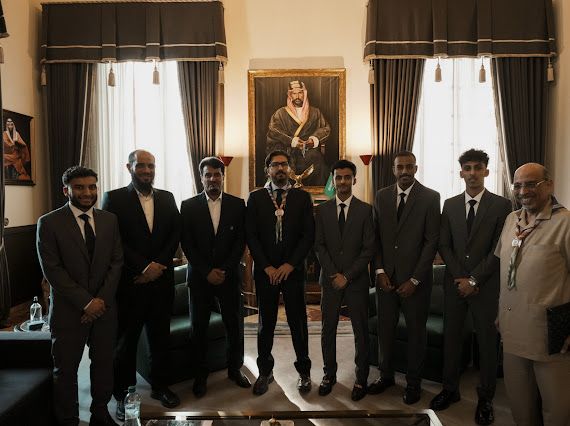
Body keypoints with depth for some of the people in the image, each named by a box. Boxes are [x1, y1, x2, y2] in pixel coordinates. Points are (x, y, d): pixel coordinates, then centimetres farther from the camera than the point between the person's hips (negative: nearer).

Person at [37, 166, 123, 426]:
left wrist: (102, 299, -8)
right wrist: (86, 302, -14)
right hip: (69, 310, -3)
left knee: (104, 363, 13)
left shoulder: (110, 220, 5)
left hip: (104, 307, 3)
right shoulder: (49, 223, -6)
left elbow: (116, 261, 3)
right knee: (65, 369, 10)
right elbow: (52, 269, -11)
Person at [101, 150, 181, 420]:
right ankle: (123, 394, 25)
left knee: (160, 336, 13)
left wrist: (159, 265, -9)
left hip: (162, 281, 3)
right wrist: (144, 267, -14)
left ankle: (160, 386, 31)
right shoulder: (114, 198, -2)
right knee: (126, 340, 9)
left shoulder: (167, 198, 9)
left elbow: (175, 234, 5)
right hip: (129, 283, -3)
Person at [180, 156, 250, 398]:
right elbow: (187, 243, -2)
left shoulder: (237, 205, 3)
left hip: (228, 275, 1)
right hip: (200, 277, 0)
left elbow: (241, 241, 0)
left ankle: (235, 369, 27)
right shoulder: (189, 206, 1)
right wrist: (207, 272, -10)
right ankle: (201, 375, 23)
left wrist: (224, 270, -9)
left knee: (235, 325, 7)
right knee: (199, 328, 6)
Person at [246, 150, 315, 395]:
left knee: (298, 322, 6)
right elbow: (251, 235, 0)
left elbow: (308, 235, -1)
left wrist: (290, 265, -9)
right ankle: (265, 372, 24)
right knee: (266, 322, 10)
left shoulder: (302, 197, 4)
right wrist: (267, 267, -7)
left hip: (293, 270, 0)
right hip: (265, 271, 1)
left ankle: (304, 372, 21)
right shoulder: (256, 198, 4)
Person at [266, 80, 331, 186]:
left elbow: (326, 129, 13)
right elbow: (273, 131, 0)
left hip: (312, 155, 2)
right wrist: (291, 141, -12)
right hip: (289, 156, -2)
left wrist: (314, 139, -6)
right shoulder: (281, 113, 11)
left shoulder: (315, 112, 18)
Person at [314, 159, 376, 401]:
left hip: (356, 280, -2)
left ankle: (361, 378, 20)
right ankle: (329, 374, 24)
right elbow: (319, 245, 2)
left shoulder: (365, 210, -2)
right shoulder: (322, 210, 5)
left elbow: (369, 248, -5)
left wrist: (347, 276, -11)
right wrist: (334, 274, -9)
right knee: (328, 329, 8)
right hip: (330, 279, 2)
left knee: (360, 330, 6)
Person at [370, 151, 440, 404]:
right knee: (385, 328, 12)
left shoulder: (430, 197, -5)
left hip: (415, 278, -3)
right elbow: (376, 236, 6)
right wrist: (380, 271, -3)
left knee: (416, 331, 10)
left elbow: (432, 241, -7)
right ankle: (386, 375, 31)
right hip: (386, 276, 3)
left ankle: (413, 382, 28)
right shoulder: (382, 196, 5)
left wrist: (414, 280, -11)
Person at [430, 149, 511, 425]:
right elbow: (444, 245, 4)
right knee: (450, 337, 10)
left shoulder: (501, 205, -4)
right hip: (455, 283, 3)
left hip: (485, 285, -3)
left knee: (487, 342, 7)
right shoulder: (450, 205, 6)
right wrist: (460, 277, -7)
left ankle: (485, 399, 22)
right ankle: (450, 390, 26)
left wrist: (474, 280, -12)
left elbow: (499, 250, -8)